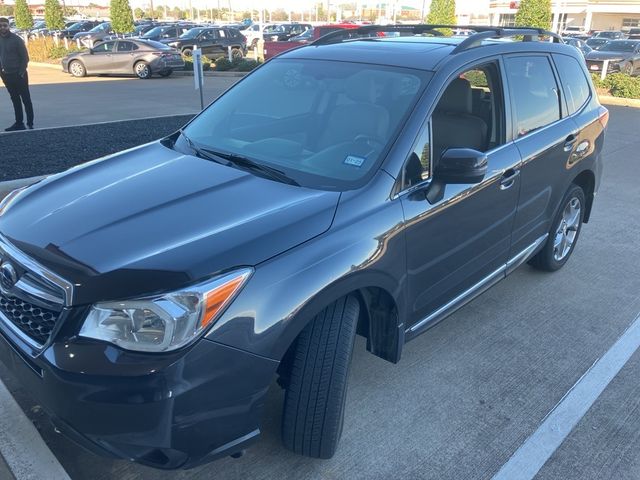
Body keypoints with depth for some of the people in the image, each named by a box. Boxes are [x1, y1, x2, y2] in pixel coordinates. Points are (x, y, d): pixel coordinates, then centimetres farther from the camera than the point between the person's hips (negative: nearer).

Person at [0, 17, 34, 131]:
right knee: (15, 100, 11)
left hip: (18, 74, -6)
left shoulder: (16, 39, -9)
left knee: (26, 99, -2)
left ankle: (30, 124, 1)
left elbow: (25, 57, -9)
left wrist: (21, 73, -13)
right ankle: (19, 123, 17)